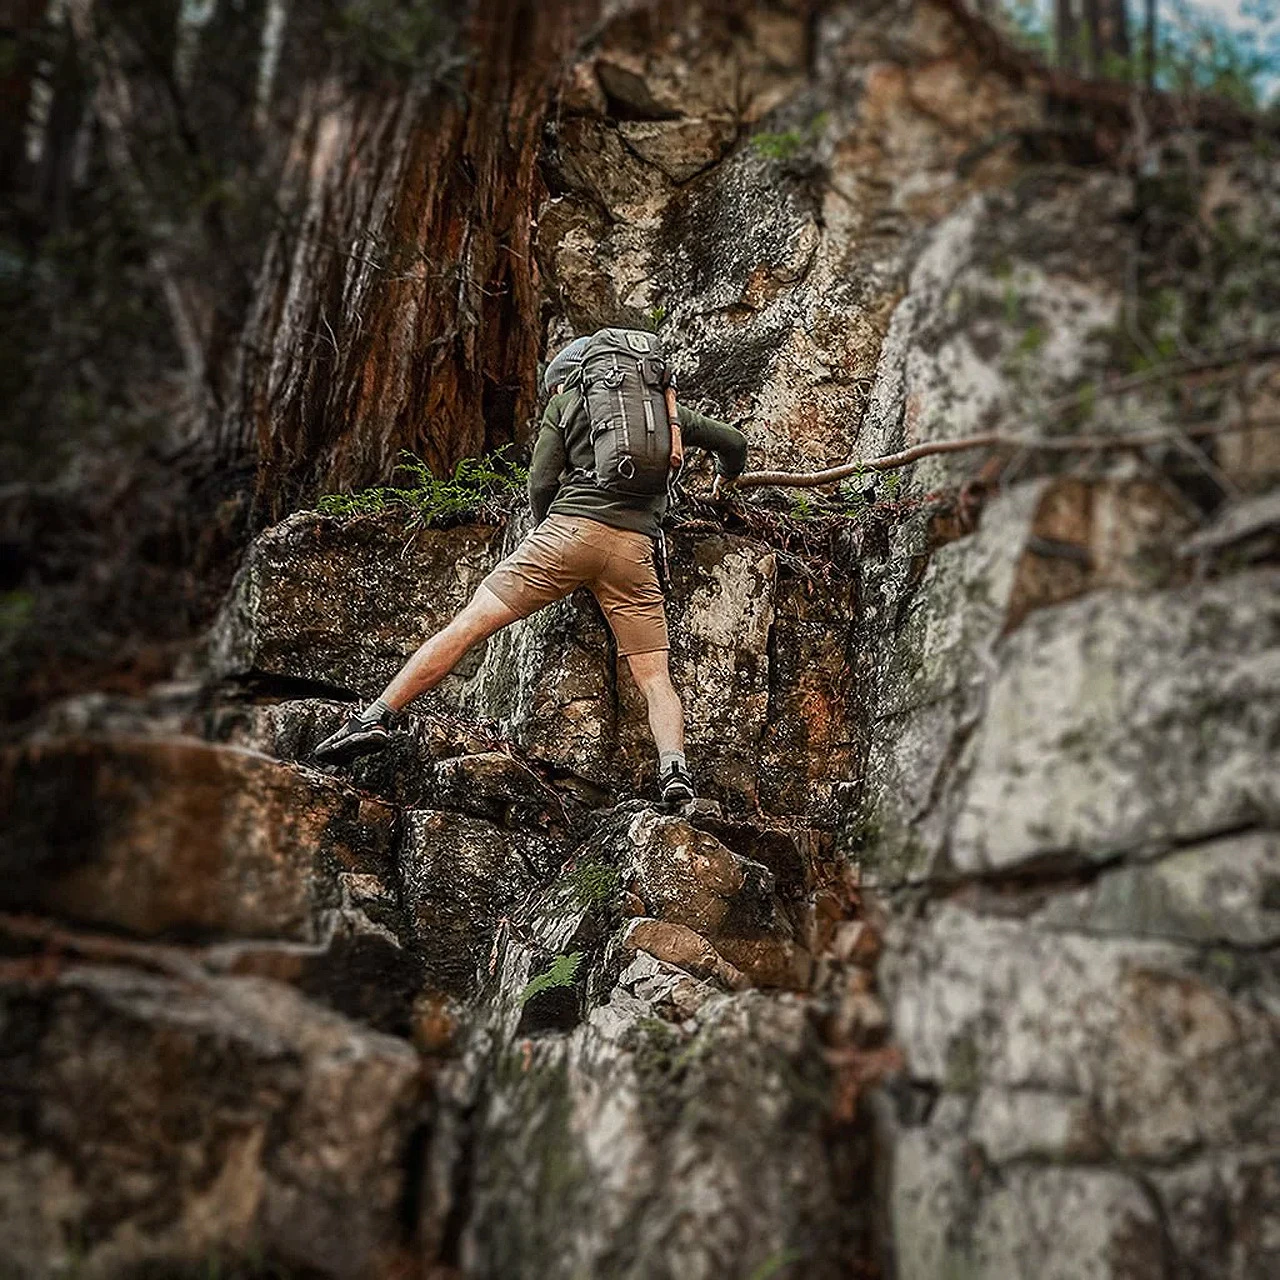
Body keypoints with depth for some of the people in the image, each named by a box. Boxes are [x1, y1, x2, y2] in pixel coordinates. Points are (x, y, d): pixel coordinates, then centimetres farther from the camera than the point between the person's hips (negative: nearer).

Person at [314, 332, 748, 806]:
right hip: (635, 546, 2)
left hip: (572, 526, -2)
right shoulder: (664, 407, 28)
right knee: (656, 680, 3)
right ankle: (674, 769, -21)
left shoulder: (565, 403, 19)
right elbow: (733, 441, 36)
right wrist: (725, 478, 57)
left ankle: (374, 717, -7)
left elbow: (541, 484, 9)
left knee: (467, 625, -2)